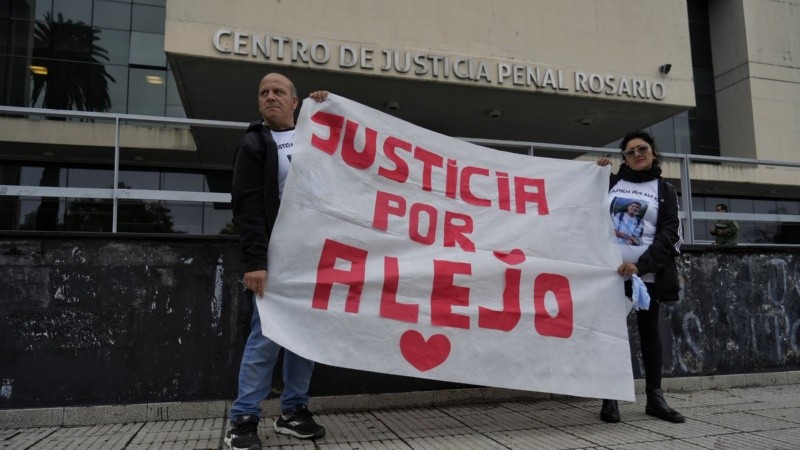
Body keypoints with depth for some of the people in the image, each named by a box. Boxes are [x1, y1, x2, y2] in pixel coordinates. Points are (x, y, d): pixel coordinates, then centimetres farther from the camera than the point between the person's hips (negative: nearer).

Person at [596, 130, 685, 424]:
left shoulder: (664, 190, 9)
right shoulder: (610, 183, 12)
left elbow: (668, 234, -2)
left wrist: (640, 265, -15)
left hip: (647, 273, 0)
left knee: (649, 330, 5)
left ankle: (655, 398, 14)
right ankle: (610, 399, 5)